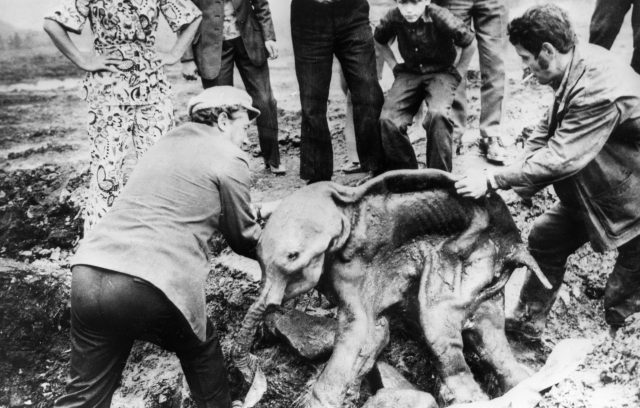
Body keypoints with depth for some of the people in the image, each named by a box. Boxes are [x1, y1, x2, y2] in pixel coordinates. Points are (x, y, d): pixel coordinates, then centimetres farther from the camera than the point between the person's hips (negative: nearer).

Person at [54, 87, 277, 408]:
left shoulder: (171, 139, 23)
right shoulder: (230, 159, 2)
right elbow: (242, 238, 12)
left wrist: (256, 212, 42)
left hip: (89, 274, 7)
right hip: (151, 286, -6)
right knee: (201, 354, 23)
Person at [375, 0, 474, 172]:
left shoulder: (441, 18, -20)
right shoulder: (392, 18, -10)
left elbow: (469, 42, -4)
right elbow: (380, 41, 14)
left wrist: (457, 73, 3)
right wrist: (394, 66, 7)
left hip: (441, 72, -3)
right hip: (409, 73, 3)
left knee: (438, 115, -33)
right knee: (388, 119, -21)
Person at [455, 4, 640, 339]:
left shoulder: (602, 92, -35)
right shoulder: (577, 65, -7)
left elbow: (559, 158, -36)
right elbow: (548, 129, 1)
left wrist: (493, 181, -30)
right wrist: (516, 182, -8)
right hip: (585, 190, 9)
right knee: (544, 240, 12)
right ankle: (527, 322, 25)